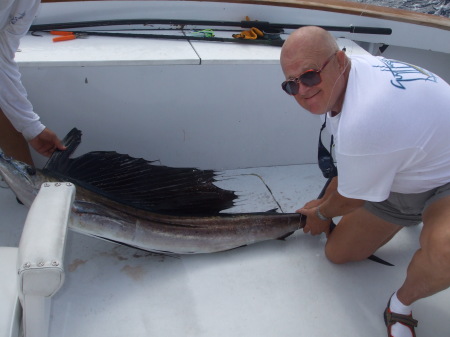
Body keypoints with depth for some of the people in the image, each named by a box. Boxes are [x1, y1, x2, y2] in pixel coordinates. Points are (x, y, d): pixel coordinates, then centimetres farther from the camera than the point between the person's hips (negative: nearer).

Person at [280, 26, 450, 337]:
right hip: (397, 179, 8)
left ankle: (402, 302, -7)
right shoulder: (335, 80, -12)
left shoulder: (364, 121, -41)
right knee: (338, 253, 10)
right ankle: (411, 218, 31)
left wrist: (322, 214, 2)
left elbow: (351, 200, -18)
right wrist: (325, 202, 15)